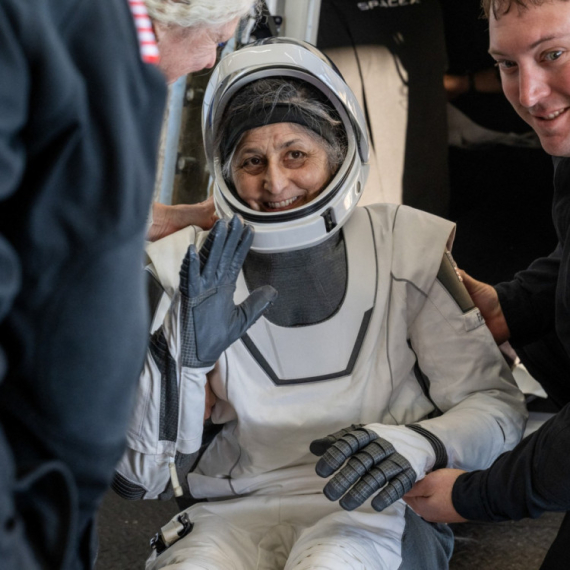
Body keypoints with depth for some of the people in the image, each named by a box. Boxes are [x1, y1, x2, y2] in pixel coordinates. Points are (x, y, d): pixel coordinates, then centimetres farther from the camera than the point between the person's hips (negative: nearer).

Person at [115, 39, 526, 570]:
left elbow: (497, 405, 3)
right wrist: (184, 356, -18)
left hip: (377, 510, 0)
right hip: (235, 511, 1)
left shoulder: (406, 246, 3)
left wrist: (415, 445, -18)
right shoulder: (190, 269, 4)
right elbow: (138, 477, -1)